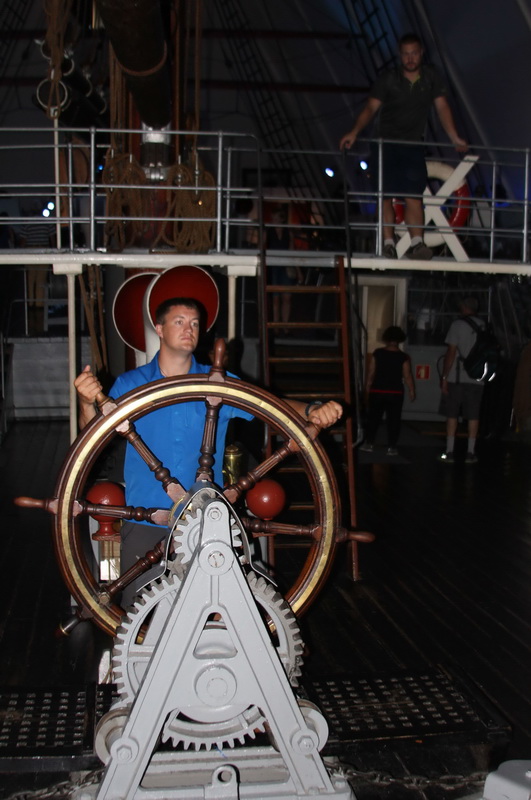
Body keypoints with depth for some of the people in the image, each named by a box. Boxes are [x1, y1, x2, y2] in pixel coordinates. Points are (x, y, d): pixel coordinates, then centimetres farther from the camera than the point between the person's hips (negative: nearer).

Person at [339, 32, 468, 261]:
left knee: (414, 196, -9)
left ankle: (417, 243, -14)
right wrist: (354, 132, -25)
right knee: (386, 196, -4)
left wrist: (454, 138, 1)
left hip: (414, 146, 1)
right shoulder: (388, 80, -2)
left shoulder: (431, 77, 5)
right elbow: (371, 107, -10)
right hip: (387, 144, -1)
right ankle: (388, 243, -1)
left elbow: (442, 107, 7)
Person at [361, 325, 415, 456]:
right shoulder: (403, 357, -8)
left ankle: (369, 443, 14)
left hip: (377, 391, 1)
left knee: (373, 417, 13)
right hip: (395, 393, -1)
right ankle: (391, 447, 6)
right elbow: (407, 377, -7)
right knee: (393, 420, 7)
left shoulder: (377, 353, -5)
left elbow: (370, 373, -1)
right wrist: (412, 391, 5)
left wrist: (368, 387, 13)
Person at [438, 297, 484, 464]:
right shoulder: (484, 327, 5)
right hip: (476, 379, 3)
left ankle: (449, 452, 3)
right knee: (473, 416, 8)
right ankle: (470, 453, 9)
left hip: (456, 378, -3)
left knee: (452, 415, 4)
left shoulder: (458, 325, -7)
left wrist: (444, 376, -7)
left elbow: (451, 352, -11)